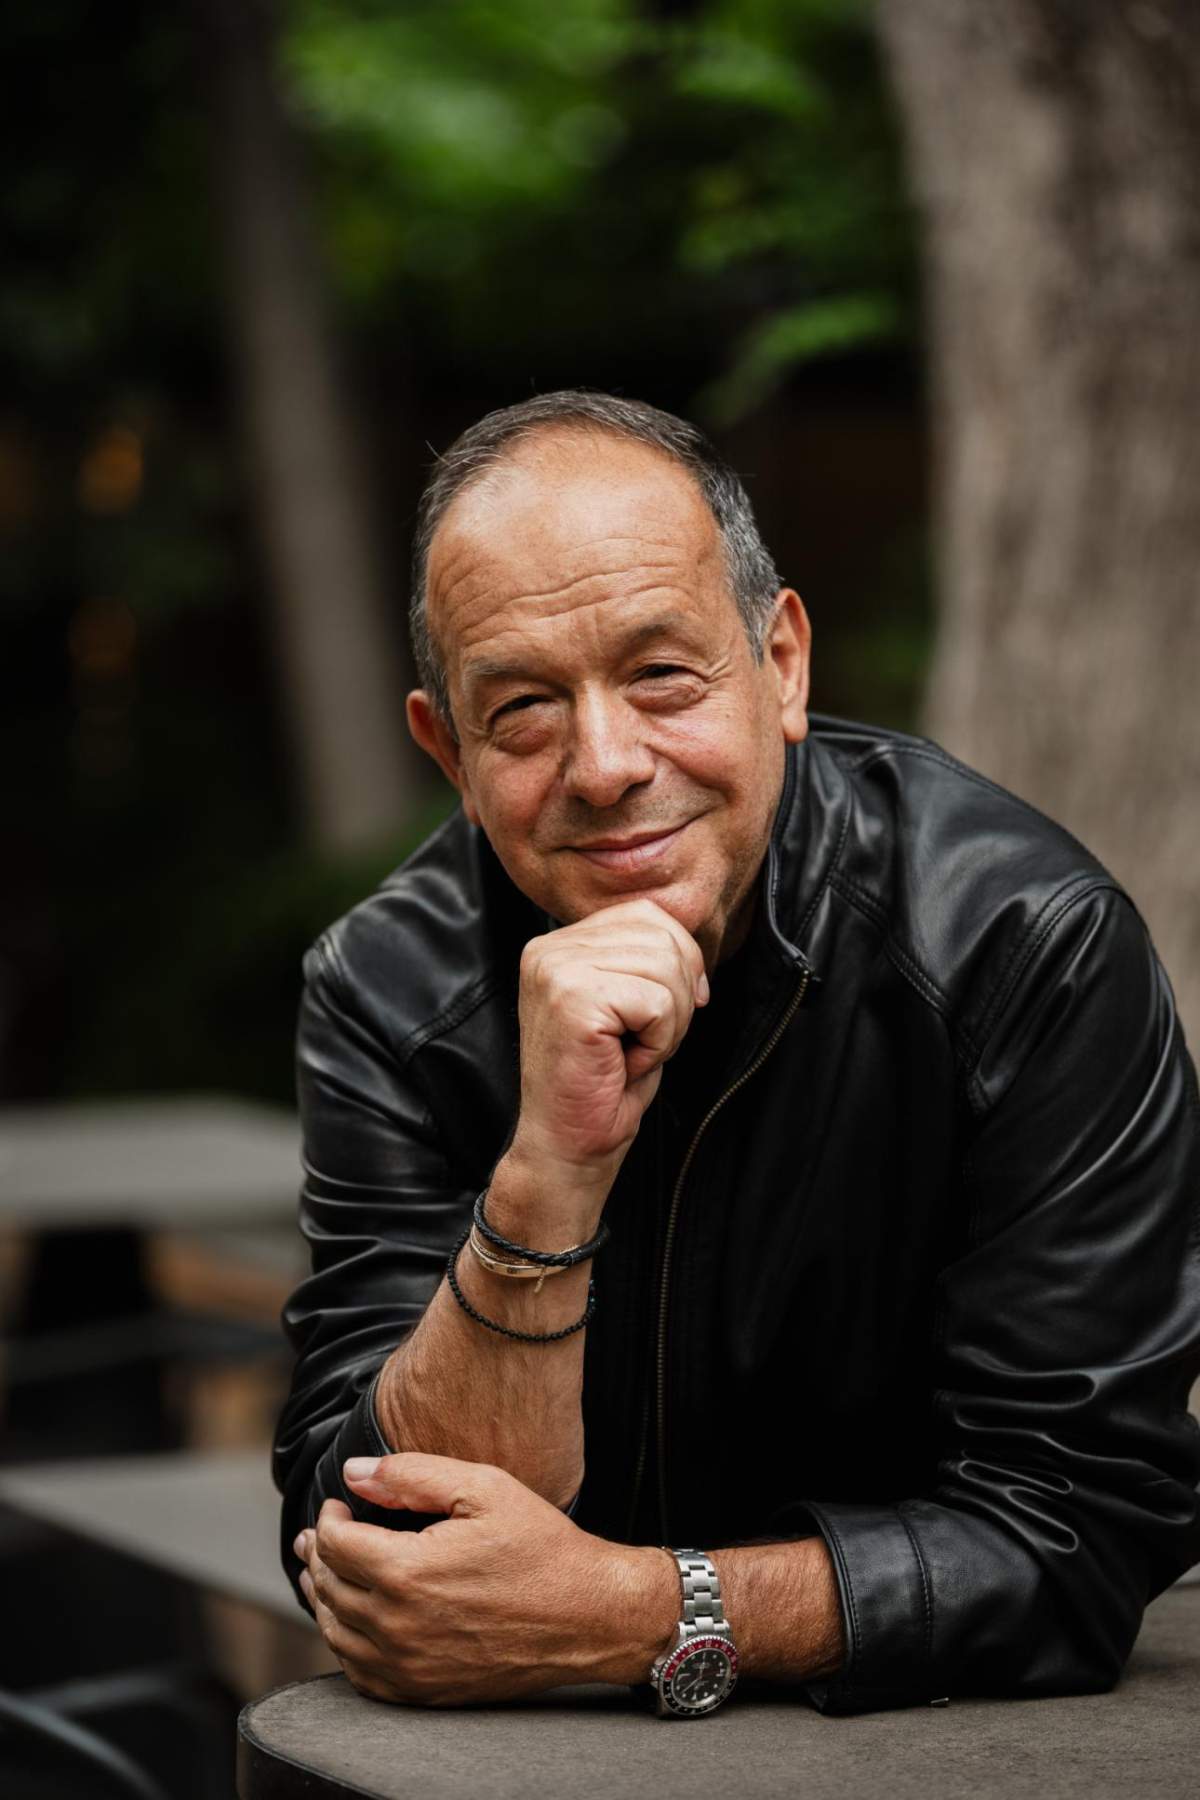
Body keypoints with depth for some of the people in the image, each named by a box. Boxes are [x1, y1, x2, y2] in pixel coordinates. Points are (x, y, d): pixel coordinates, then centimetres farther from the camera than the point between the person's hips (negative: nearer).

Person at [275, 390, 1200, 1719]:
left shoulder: (1028, 949, -15)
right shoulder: (388, 994, -9)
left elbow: (1081, 1532, -16)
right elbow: (370, 1551, -15)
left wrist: (633, 1615, -25)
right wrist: (547, 1172, -27)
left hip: (960, 1745, -2)